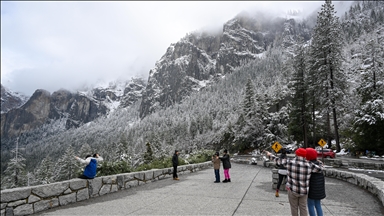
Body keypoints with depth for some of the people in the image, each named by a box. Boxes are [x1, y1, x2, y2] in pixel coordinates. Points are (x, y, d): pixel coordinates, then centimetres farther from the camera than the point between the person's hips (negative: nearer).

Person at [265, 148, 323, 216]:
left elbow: (278, 161, 2)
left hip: (292, 190, -1)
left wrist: (270, 155, 19)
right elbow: (320, 168, 1)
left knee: (294, 207, 12)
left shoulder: (289, 162, -11)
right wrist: (320, 163, 25)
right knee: (303, 208, 11)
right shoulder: (309, 165, -10)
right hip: (303, 191, 1)